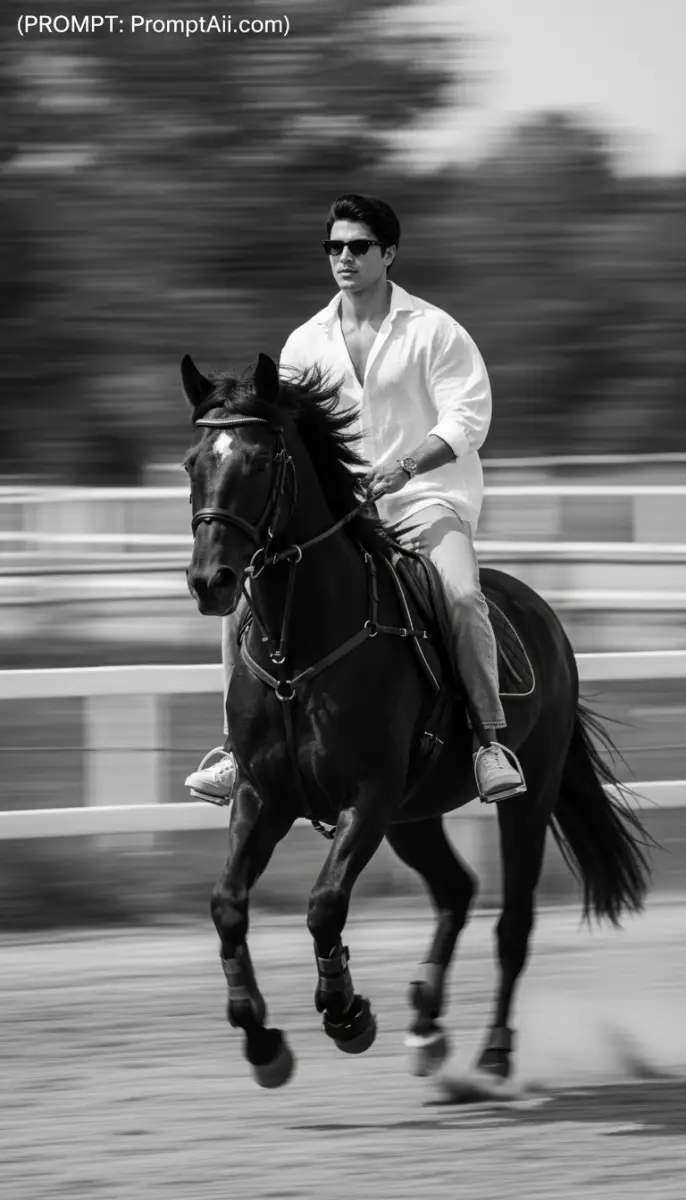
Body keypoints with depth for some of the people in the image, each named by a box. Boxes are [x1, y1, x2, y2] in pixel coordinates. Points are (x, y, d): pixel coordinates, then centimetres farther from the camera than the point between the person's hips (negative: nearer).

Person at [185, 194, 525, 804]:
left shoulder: (433, 331, -3)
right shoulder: (306, 343, 11)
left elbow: (467, 420, -11)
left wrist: (403, 468, -25)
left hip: (424, 497, -4)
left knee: (462, 595, -34)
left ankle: (493, 743, -25)